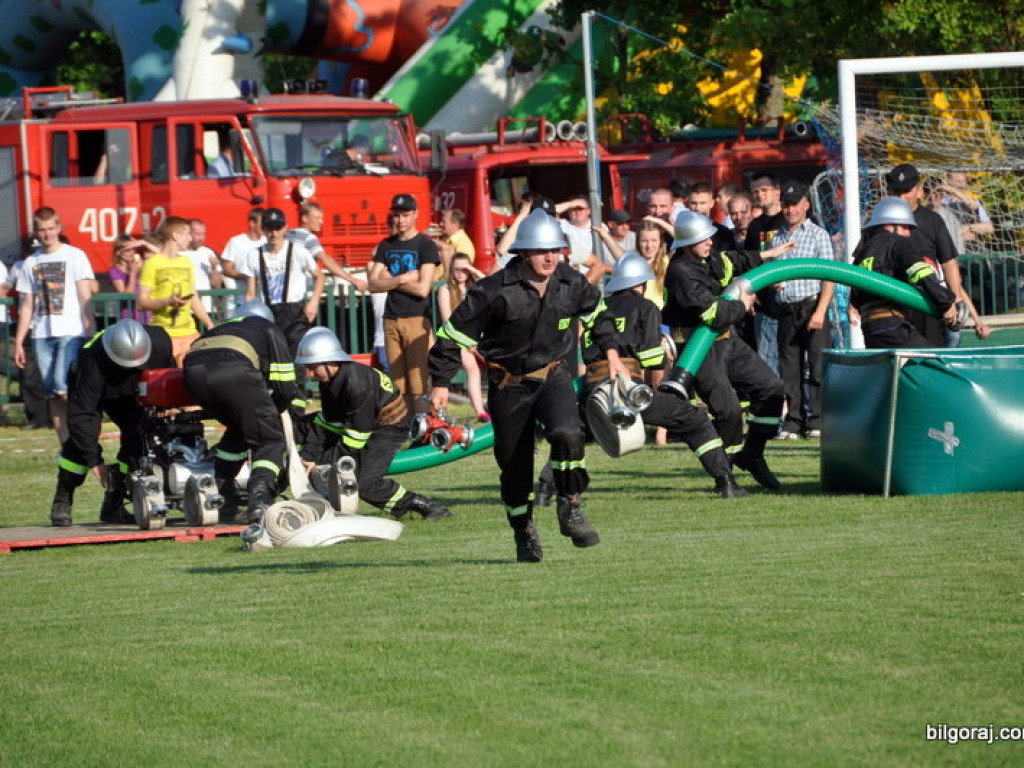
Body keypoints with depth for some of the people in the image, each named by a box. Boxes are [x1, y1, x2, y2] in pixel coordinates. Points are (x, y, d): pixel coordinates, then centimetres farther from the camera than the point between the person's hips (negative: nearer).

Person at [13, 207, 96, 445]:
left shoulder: (74, 256, 2)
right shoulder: (31, 263, 15)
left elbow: (86, 297, -2)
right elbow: (27, 306, 17)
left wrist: (88, 332, -11)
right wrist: (18, 342, 11)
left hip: (71, 333, -5)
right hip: (41, 335, 5)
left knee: (63, 387, -17)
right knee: (52, 394, 3)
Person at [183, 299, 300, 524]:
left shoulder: (219, 329, 44)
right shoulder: (269, 329, 31)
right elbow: (286, 387, 23)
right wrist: (272, 412, 42)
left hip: (193, 369, 5)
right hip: (235, 370, -5)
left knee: (238, 431, 29)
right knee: (269, 440, 8)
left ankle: (223, 505, 25)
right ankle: (259, 500, -16)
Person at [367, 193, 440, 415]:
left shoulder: (426, 245, -2)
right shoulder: (386, 246, 15)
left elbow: (422, 288, -11)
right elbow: (374, 284, 6)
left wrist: (390, 280, -3)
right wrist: (401, 279, -8)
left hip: (417, 319, -5)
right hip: (391, 320, 5)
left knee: (418, 387, -12)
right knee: (399, 386, 4)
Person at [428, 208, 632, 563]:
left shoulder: (571, 284, -5)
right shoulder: (495, 290, -18)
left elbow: (596, 313, 20)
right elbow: (455, 332, -10)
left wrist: (611, 353, 18)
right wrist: (441, 383, -9)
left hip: (554, 376, 2)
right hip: (508, 385, -2)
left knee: (567, 433, -27)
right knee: (515, 465, 6)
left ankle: (570, 509, -11)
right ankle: (524, 531, 29)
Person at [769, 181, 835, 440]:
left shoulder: (818, 235, 1)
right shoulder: (777, 238, 16)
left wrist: (820, 311, -14)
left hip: (811, 305, -5)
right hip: (785, 309, 5)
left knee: (817, 365, -6)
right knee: (789, 368, 5)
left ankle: (818, 420, -3)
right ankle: (794, 420, 10)